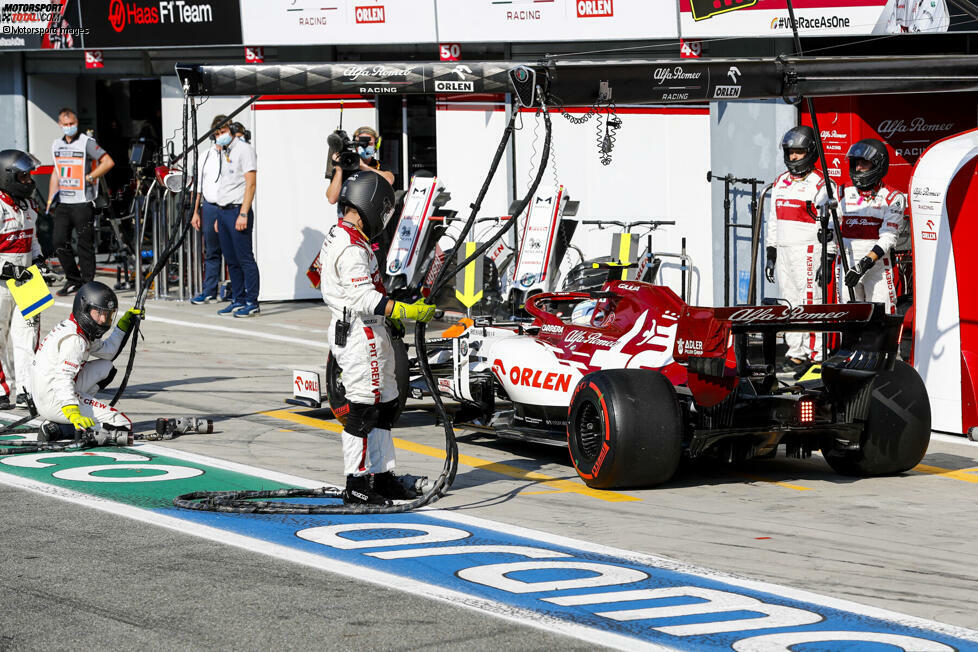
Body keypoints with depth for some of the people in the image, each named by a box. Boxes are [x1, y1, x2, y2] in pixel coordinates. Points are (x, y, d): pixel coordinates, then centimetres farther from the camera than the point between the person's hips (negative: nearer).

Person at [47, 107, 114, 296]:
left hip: (82, 203, -6)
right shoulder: (57, 145, 15)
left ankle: (88, 283, 4)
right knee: (60, 242, 2)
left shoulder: (87, 142, -6)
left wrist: (89, 178, -12)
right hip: (63, 203, 6)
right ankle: (73, 279, 16)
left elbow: (108, 162, -10)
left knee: (85, 245, -2)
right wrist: (51, 199, 18)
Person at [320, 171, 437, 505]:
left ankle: (382, 476, 21)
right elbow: (364, 298, -28)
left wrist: (388, 315, 28)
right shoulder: (351, 249, -20)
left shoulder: (337, 237, 14)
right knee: (364, 409, -5)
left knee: (384, 405, 15)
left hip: (367, 331, 11)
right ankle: (356, 484, 0)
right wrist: (406, 311, -31)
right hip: (361, 336, -11)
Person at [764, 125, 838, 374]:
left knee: (810, 302, -8)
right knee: (790, 304, 8)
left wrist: (828, 261, -13)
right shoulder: (780, 184, 15)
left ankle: (814, 355, -6)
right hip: (784, 251, 7)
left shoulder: (820, 185, -7)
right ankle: (796, 352, 13)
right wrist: (770, 256, 16)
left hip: (808, 251, -7)